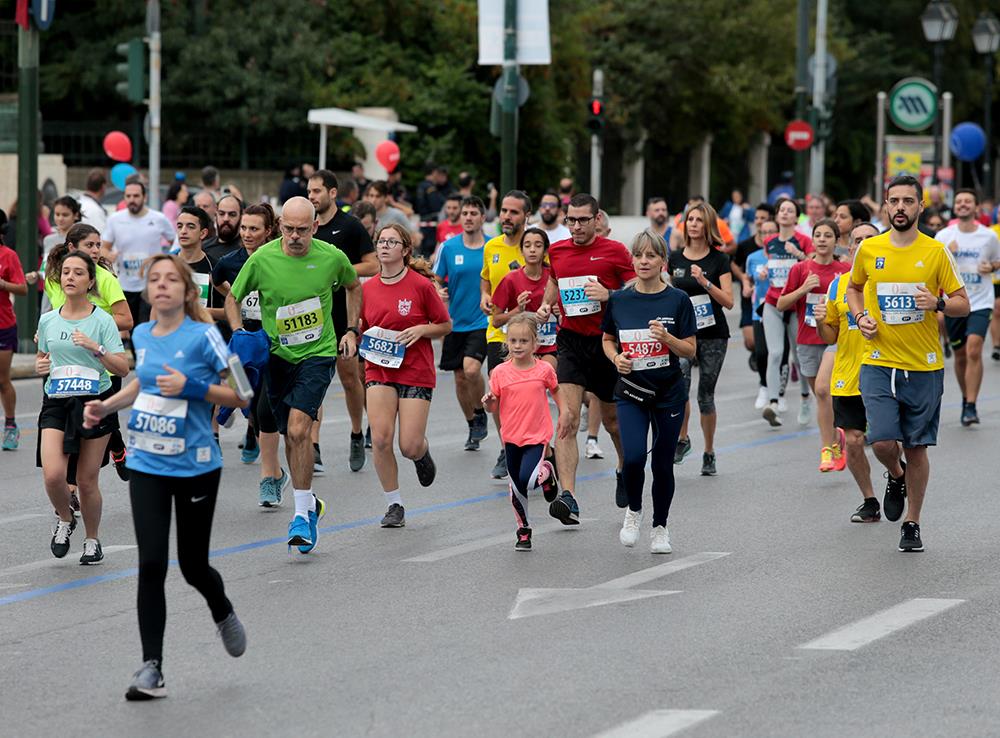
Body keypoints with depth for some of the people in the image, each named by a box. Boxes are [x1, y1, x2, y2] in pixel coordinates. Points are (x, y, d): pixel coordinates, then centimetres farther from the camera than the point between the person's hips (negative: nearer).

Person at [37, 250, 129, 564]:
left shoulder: (102, 321, -4)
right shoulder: (47, 320, 7)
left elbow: (123, 368, -7)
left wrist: (96, 348, -21)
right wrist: (40, 366, 1)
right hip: (56, 405, 2)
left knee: (87, 481, 3)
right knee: (52, 475, -16)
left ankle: (92, 540, 26)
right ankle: (65, 519, 15)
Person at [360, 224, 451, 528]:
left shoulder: (421, 284, -7)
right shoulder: (368, 289, 4)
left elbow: (446, 325, 1)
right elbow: (361, 329, 16)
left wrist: (420, 330, -16)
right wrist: (357, 333, -6)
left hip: (416, 371, -3)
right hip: (379, 370, 3)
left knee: (409, 447, -7)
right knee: (380, 438, -13)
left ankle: (423, 452, 33)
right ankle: (394, 505, 2)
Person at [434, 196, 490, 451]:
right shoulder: (449, 247, 1)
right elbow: (437, 281, 8)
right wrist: (439, 292, -13)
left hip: (482, 322, -3)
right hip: (455, 322, 3)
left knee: (471, 369, -22)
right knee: (460, 377, 7)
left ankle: (480, 413, 4)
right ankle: (472, 427, 26)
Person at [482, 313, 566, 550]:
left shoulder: (544, 370, -7)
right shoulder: (500, 373, -6)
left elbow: (555, 390, 13)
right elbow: (494, 408, 0)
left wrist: (563, 414, 4)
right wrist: (488, 402, -22)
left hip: (537, 436, -2)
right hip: (511, 437, 2)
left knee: (526, 481, -20)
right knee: (516, 489, 9)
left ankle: (546, 472, 15)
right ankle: (523, 531, 27)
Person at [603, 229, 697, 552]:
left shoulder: (678, 300, -6)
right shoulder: (618, 300, 0)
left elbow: (690, 351, -4)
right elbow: (607, 340, 14)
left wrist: (667, 337, -22)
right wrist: (616, 357, -7)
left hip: (669, 393, -1)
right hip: (630, 392, 1)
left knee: (662, 464, 5)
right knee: (634, 457, -17)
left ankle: (660, 528, 26)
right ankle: (633, 510, 12)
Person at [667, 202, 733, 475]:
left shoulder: (719, 260, -3)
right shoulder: (674, 258, 5)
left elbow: (728, 301, -9)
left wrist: (705, 282, -21)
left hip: (713, 334, -1)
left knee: (706, 395, 4)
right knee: (679, 377, -26)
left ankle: (709, 454, 19)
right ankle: (682, 438, -9)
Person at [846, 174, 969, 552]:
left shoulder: (936, 252, -2)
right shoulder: (868, 249, 2)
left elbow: (963, 304, 3)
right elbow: (854, 288, 21)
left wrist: (939, 303, -18)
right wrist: (860, 316, 2)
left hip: (924, 367, 0)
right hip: (879, 364, 0)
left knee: (916, 448, 5)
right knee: (882, 442, -13)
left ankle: (912, 525, 20)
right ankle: (896, 477, 23)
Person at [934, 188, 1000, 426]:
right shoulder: (944, 236, 0)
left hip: (981, 302, -2)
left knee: (974, 350, -18)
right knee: (960, 355, 11)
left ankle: (971, 406, -16)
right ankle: (966, 398, 32)